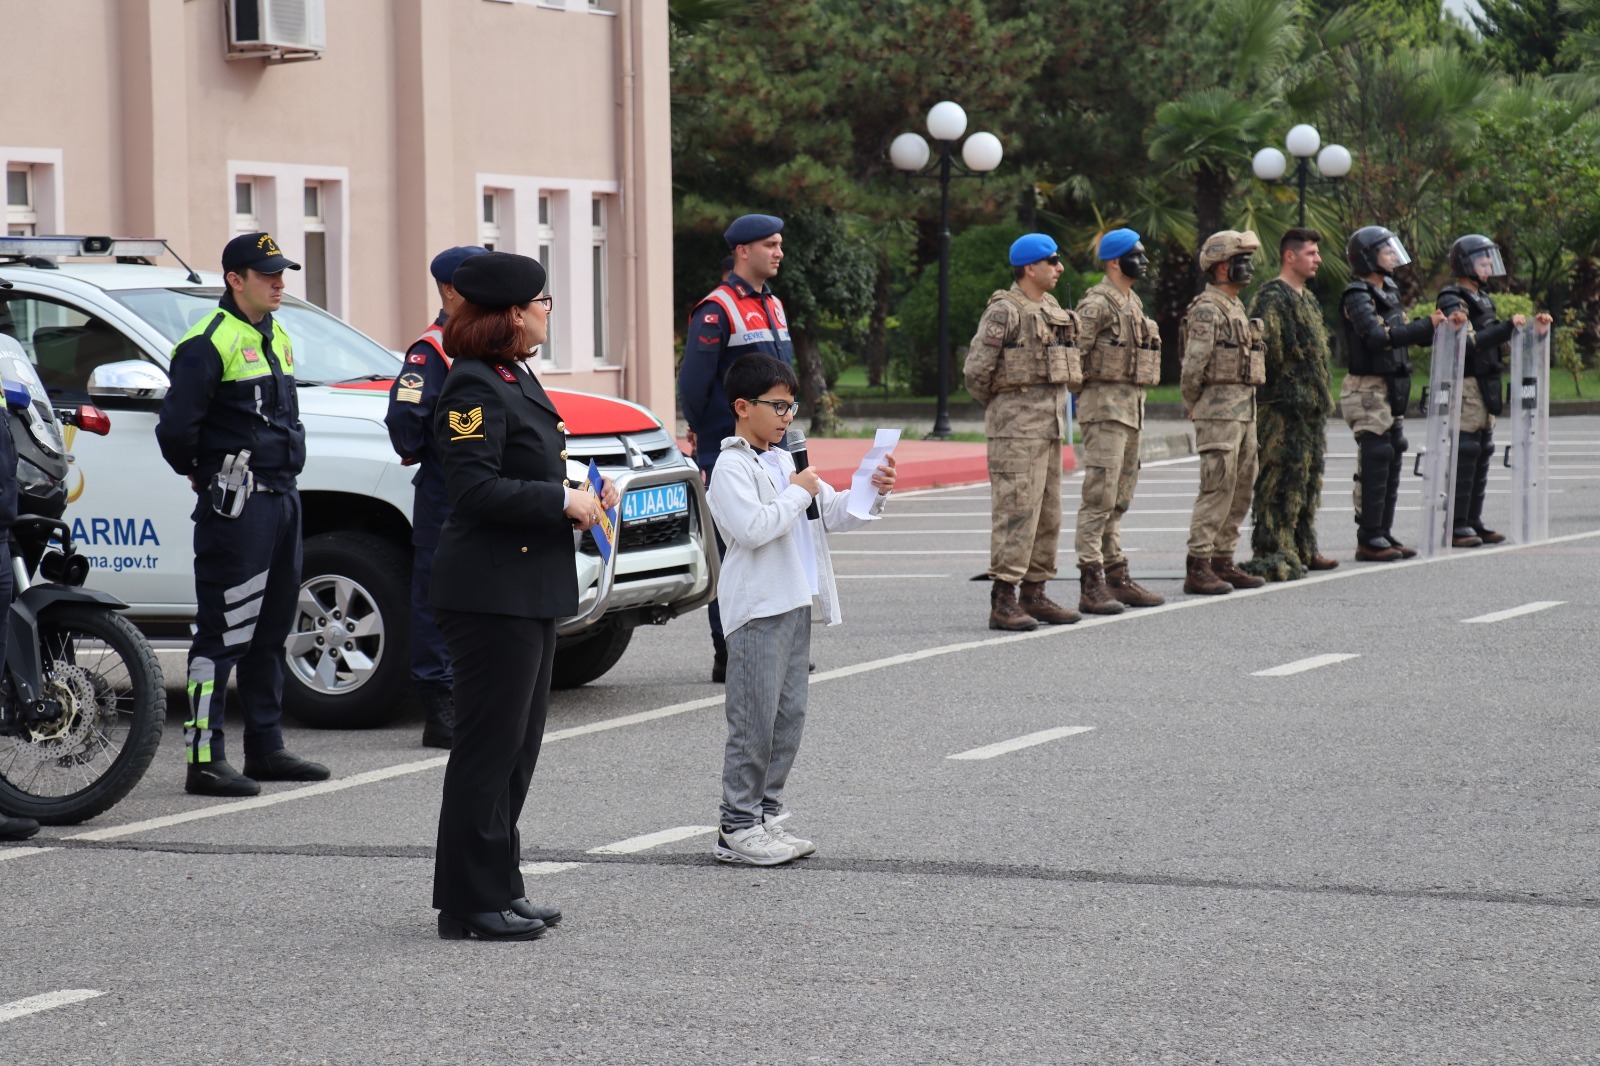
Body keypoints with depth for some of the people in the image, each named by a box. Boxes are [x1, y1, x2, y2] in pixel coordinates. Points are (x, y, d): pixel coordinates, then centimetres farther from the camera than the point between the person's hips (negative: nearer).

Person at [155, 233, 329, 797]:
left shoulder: (277, 338, 16)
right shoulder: (209, 343, -13)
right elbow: (175, 428, -19)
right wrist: (204, 476, -4)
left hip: (282, 496, 9)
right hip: (238, 506, -9)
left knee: (271, 631, 14)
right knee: (223, 633, -9)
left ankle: (265, 749, 22)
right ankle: (204, 759, -7)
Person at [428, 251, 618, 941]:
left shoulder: (515, 380, 16)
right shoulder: (474, 387, -16)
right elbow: (474, 488, -24)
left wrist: (585, 494, 10)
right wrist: (563, 502, -19)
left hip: (532, 591, 11)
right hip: (492, 593, -11)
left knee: (518, 745, 14)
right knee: (489, 747, -6)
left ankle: (499, 889, 21)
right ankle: (470, 903, -1)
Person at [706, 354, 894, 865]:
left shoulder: (784, 462, 17)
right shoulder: (732, 467, -9)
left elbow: (833, 513, 20)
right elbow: (752, 527, -23)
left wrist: (873, 494, 3)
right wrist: (798, 493, -13)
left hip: (795, 604, 9)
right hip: (757, 610, -9)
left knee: (788, 717, 11)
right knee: (754, 720, -7)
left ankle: (765, 814, 18)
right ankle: (737, 827, -3)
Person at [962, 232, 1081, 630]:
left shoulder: (1053, 310, 15)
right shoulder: (1004, 312, -12)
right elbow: (976, 371, -13)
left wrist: (1058, 409, 17)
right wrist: (1000, 407, -1)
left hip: (1050, 425, 9)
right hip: (1017, 429, -9)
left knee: (1048, 512, 11)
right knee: (1016, 510, -11)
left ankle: (1034, 594, 19)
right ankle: (1003, 601, -11)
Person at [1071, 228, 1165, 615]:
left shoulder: (1133, 303, 17)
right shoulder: (1096, 304, -13)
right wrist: (1083, 395, -11)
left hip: (1131, 407, 9)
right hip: (1105, 406, -9)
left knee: (1119, 498, 12)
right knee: (1100, 496, -11)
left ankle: (1116, 576, 17)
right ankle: (1091, 585, -12)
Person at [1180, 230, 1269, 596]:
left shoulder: (1236, 308, 18)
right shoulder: (1206, 311, -14)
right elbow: (1193, 369, -17)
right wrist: (1194, 409, -6)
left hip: (1244, 410, 10)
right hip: (1219, 411, -10)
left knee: (1241, 490, 10)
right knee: (1216, 490, -10)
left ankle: (1223, 562, 16)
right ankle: (1198, 568, -9)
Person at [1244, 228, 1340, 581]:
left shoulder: (1307, 299, 20)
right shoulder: (1271, 298, -12)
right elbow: (1264, 347, -21)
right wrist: (1282, 387, -20)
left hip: (1311, 407, 10)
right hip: (1284, 407, -10)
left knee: (1309, 482, 15)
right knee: (1280, 482, -10)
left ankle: (1303, 549, 23)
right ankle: (1272, 554, -9)